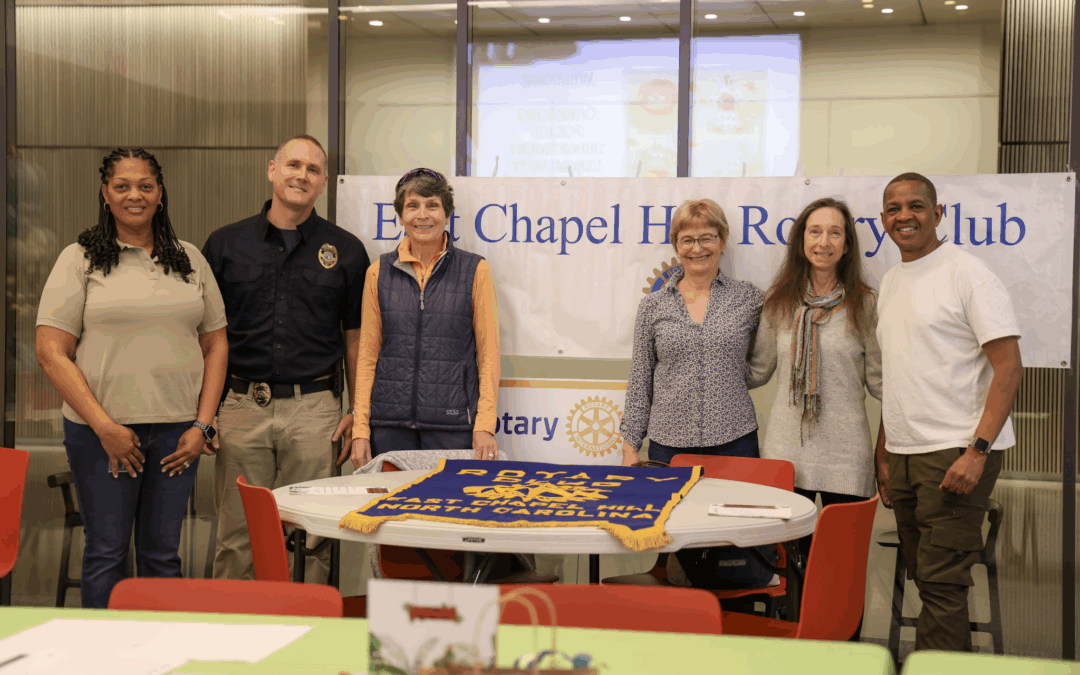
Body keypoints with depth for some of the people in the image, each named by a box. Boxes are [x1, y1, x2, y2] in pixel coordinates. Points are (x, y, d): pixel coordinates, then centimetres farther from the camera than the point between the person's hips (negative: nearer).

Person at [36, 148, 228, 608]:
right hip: (101, 431, -3)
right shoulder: (80, 260, 0)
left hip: (177, 431, 3)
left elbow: (215, 345, 12)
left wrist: (202, 425, 1)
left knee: (162, 551, 9)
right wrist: (104, 427, -11)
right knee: (106, 552, 4)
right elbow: (52, 353, -5)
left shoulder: (190, 260, 11)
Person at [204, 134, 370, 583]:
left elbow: (356, 337, 10)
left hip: (313, 409, 0)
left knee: (310, 539, 4)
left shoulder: (345, 250, 7)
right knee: (236, 538, 5)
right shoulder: (225, 244, 8)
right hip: (241, 406, 1)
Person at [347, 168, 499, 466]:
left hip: (452, 424, -2)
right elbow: (368, 354, 10)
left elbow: (488, 354, 2)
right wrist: (360, 429, 3)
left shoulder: (475, 270, 2)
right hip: (390, 424, 2)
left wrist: (484, 425, -6)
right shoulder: (379, 272, 8)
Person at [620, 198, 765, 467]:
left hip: (734, 442, 0)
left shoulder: (750, 298, 4)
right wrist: (631, 447, 6)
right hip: (668, 443, 0)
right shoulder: (653, 305, 5)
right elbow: (639, 383, 8)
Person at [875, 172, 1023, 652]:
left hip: (955, 453, -8)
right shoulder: (890, 282, 16)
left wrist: (977, 451, -20)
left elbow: (1009, 367, -12)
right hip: (904, 455, 8)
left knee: (941, 585, -9)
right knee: (923, 579, 12)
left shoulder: (968, 274, -8)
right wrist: (883, 455, 15)